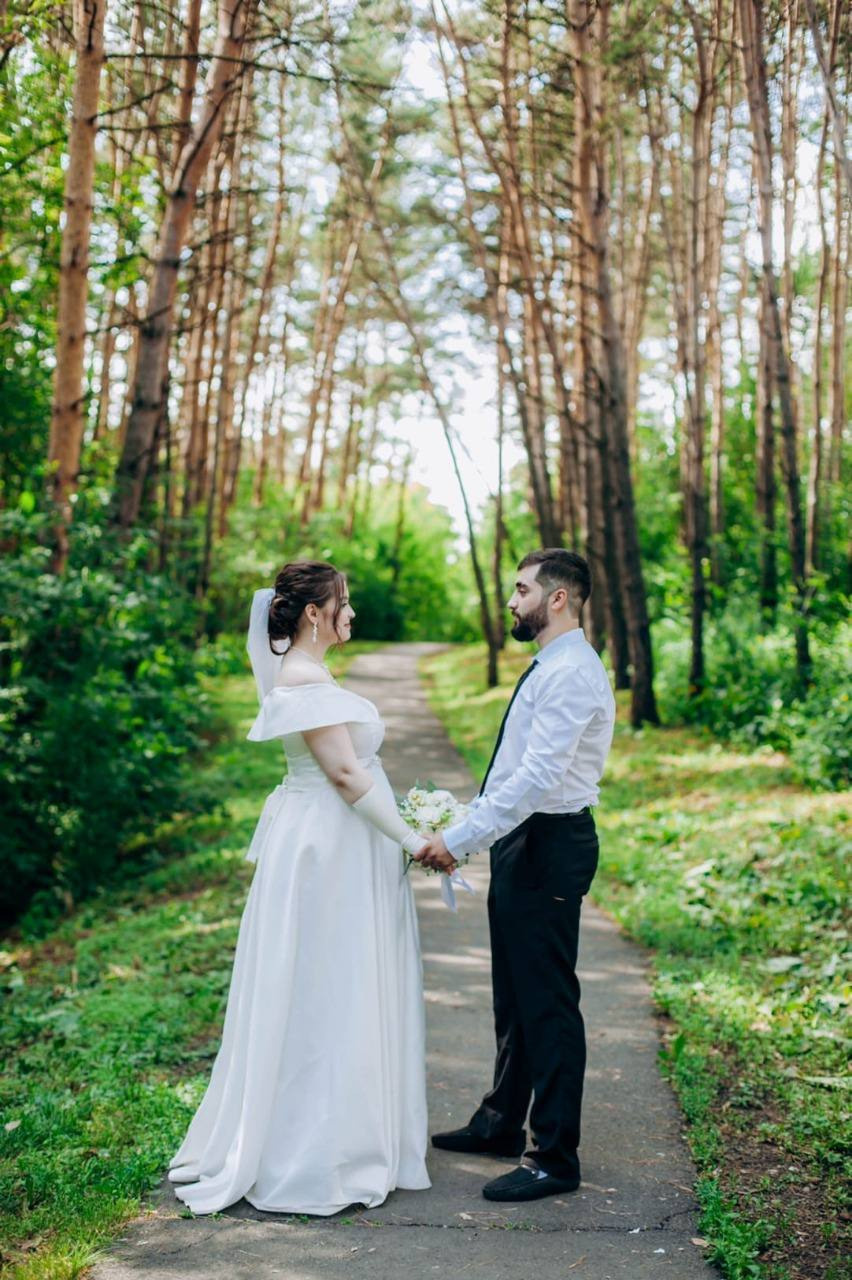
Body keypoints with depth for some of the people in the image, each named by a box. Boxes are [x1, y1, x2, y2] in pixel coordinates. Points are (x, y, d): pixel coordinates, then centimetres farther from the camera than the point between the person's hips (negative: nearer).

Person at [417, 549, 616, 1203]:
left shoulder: (571, 673, -18)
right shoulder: (551, 668, 15)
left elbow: (539, 776, -26)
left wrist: (459, 839, -24)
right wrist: (464, 827, 14)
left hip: (548, 848, -11)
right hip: (522, 842, 11)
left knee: (549, 1002, -2)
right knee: (515, 995, 20)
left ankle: (555, 1157, 8)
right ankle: (502, 1122, 35)